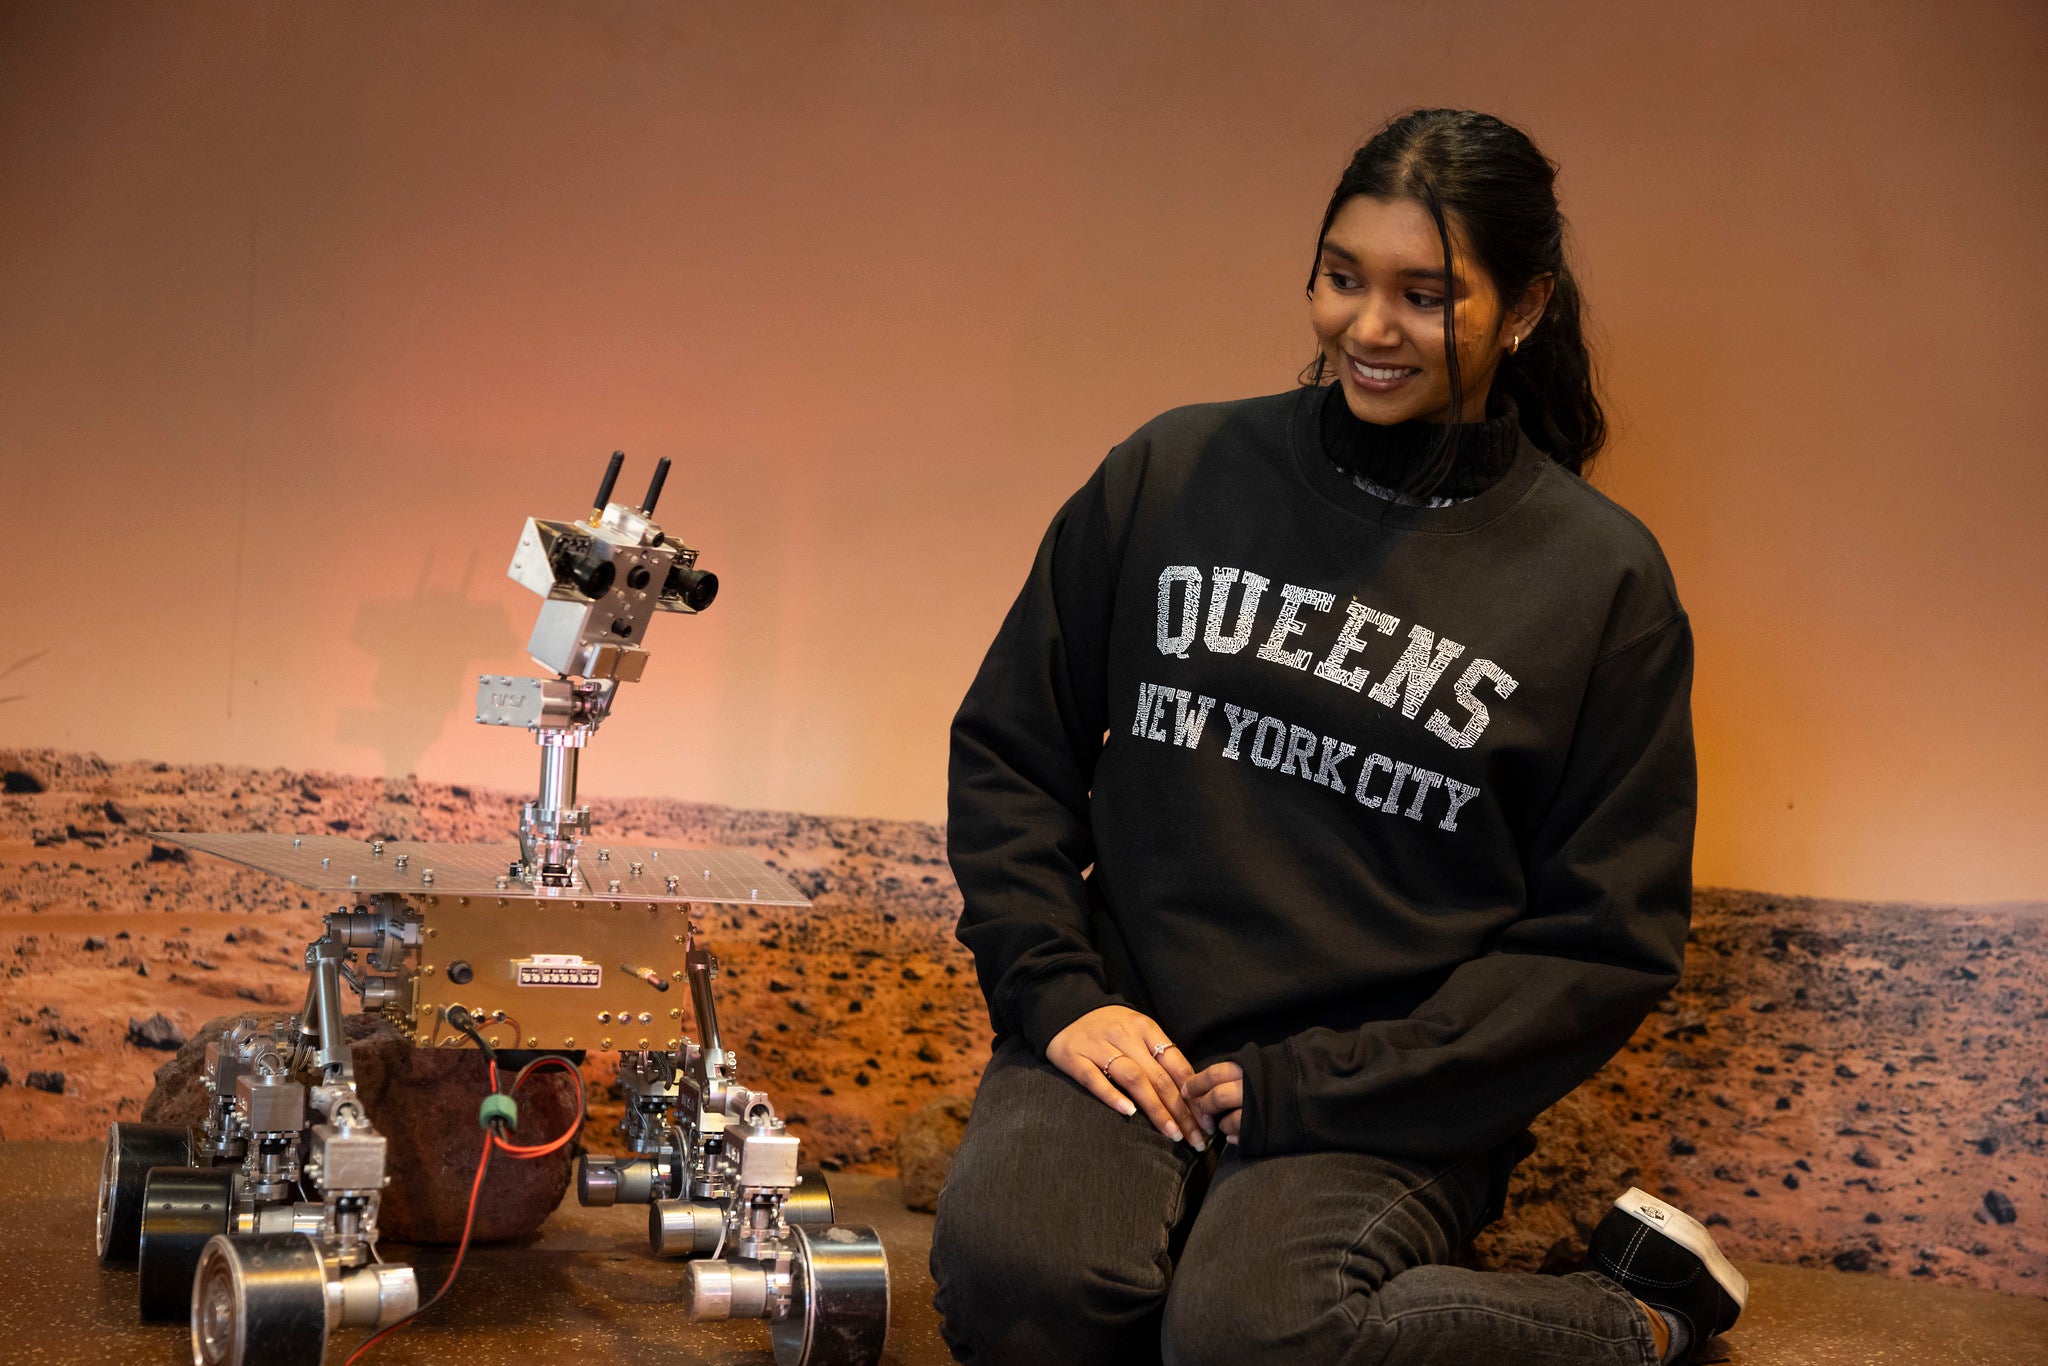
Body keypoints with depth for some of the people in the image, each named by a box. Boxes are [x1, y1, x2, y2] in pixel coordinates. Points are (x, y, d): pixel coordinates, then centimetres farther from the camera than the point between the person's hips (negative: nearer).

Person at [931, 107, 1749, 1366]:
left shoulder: (1603, 577, 2)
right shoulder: (1178, 472, 7)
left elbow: (1606, 938, 1)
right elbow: (1010, 747, 12)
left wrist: (1318, 1083, -8)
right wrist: (1054, 988, -4)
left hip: (1388, 1099, -2)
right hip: (1130, 1037, 2)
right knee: (1010, 1264, -28)